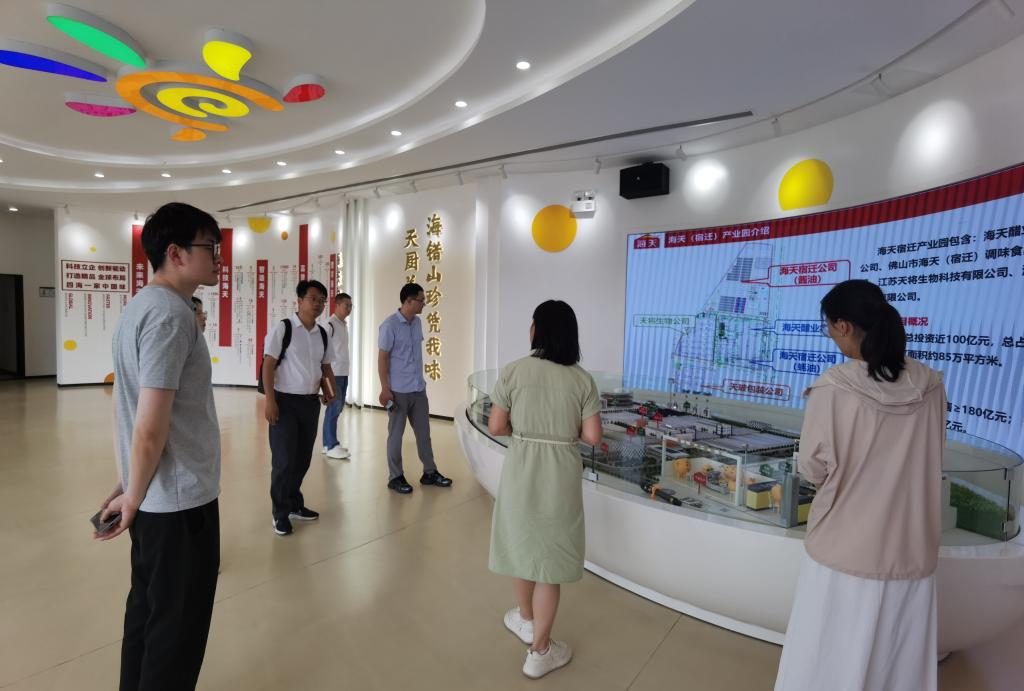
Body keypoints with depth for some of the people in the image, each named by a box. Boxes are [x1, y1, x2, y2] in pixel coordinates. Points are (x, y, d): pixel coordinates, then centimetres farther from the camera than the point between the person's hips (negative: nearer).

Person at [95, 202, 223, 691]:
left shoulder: (139, 306, 10)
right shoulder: (171, 313, -20)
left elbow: (129, 408, 14)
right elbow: (150, 429, -24)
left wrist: (130, 490, 19)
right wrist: (133, 498, -9)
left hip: (153, 497, 9)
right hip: (180, 499, -9)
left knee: (148, 608, 22)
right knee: (177, 626, 8)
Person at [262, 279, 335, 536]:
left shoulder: (323, 334, 8)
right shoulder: (283, 328, -9)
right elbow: (268, 365, -11)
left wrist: (328, 390, 3)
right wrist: (270, 401, -16)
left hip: (311, 403, 6)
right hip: (285, 401, -5)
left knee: (303, 458, 14)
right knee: (284, 460, 1)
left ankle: (294, 504, 32)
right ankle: (280, 513, 18)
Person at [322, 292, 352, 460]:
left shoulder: (344, 325, 15)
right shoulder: (330, 324, -12)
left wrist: (344, 368, 16)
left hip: (344, 372, 9)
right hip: (333, 373, -9)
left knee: (339, 408, 12)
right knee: (334, 408, -5)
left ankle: (328, 443, 22)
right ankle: (331, 446, 2)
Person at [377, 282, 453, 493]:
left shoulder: (418, 323, 7)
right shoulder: (390, 325, -13)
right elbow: (382, 358, -12)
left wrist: (420, 380, 16)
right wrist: (385, 389, -15)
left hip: (418, 389, 7)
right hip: (398, 391, -7)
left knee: (424, 431, 13)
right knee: (396, 434, 6)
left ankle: (430, 472, 25)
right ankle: (395, 477, 18)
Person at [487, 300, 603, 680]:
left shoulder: (513, 371, -11)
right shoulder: (583, 380, -6)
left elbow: (495, 427, -8)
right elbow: (593, 436, -7)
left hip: (521, 469, 0)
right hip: (561, 474, 1)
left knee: (521, 543, 22)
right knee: (549, 554, 13)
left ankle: (525, 619, 45)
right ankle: (539, 650, 26)